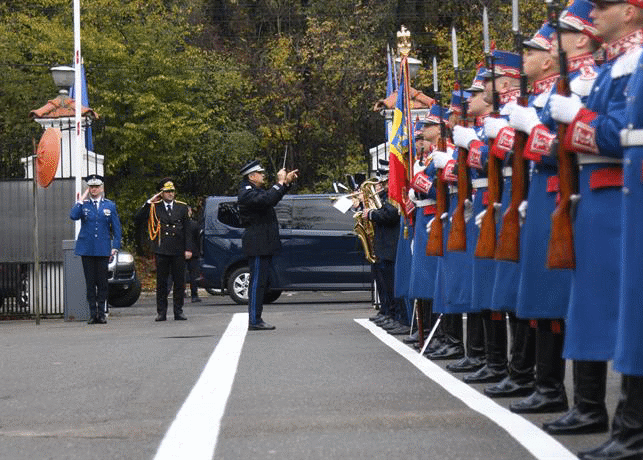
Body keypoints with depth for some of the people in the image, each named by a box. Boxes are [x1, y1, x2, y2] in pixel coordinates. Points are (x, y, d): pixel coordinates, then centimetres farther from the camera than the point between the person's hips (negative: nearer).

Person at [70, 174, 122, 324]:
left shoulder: (110, 205, 8)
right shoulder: (83, 205, 6)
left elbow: (116, 227, 9)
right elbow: (73, 216, -14)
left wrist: (115, 247, 0)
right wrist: (82, 199, -10)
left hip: (103, 249, 0)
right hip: (86, 249, 0)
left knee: (102, 282, 0)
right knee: (90, 282, 1)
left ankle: (102, 313, 5)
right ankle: (93, 313, 4)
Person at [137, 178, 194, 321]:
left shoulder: (182, 207, 10)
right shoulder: (154, 207, 6)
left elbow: (187, 230, 9)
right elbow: (139, 216, -7)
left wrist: (188, 249, 1)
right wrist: (150, 202, -8)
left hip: (178, 251, 1)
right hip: (161, 251, -1)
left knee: (179, 282, 2)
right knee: (161, 282, 2)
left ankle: (178, 311, 8)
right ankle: (161, 312, 6)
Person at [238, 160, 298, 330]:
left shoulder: (257, 190, 18)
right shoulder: (247, 193, -15)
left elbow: (273, 199, 30)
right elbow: (267, 200, -32)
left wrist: (287, 182, 18)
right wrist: (280, 182, -24)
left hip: (264, 245, 11)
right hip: (257, 245, -11)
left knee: (260, 283, 12)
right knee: (257, 282, -9)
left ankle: (256, 319, 15)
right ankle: (254, 321, -8)